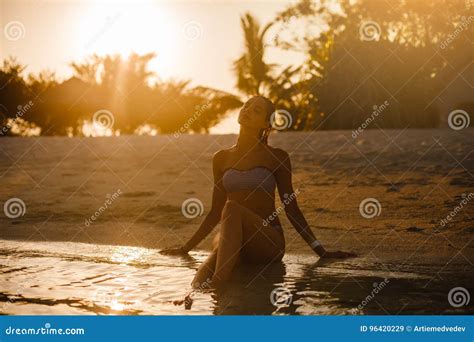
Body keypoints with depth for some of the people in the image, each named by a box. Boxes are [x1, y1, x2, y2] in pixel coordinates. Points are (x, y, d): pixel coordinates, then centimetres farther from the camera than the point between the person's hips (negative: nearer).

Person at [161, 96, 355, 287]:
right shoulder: (222, 158, 16)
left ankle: (217, 284, -54)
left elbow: (291, 209, 9)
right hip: (231, 239, 3)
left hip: (269, 241, -3)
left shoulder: (277, 157, 7)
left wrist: (321, 251, 4)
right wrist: (186, 248, 22)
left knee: (233, 208, -35)